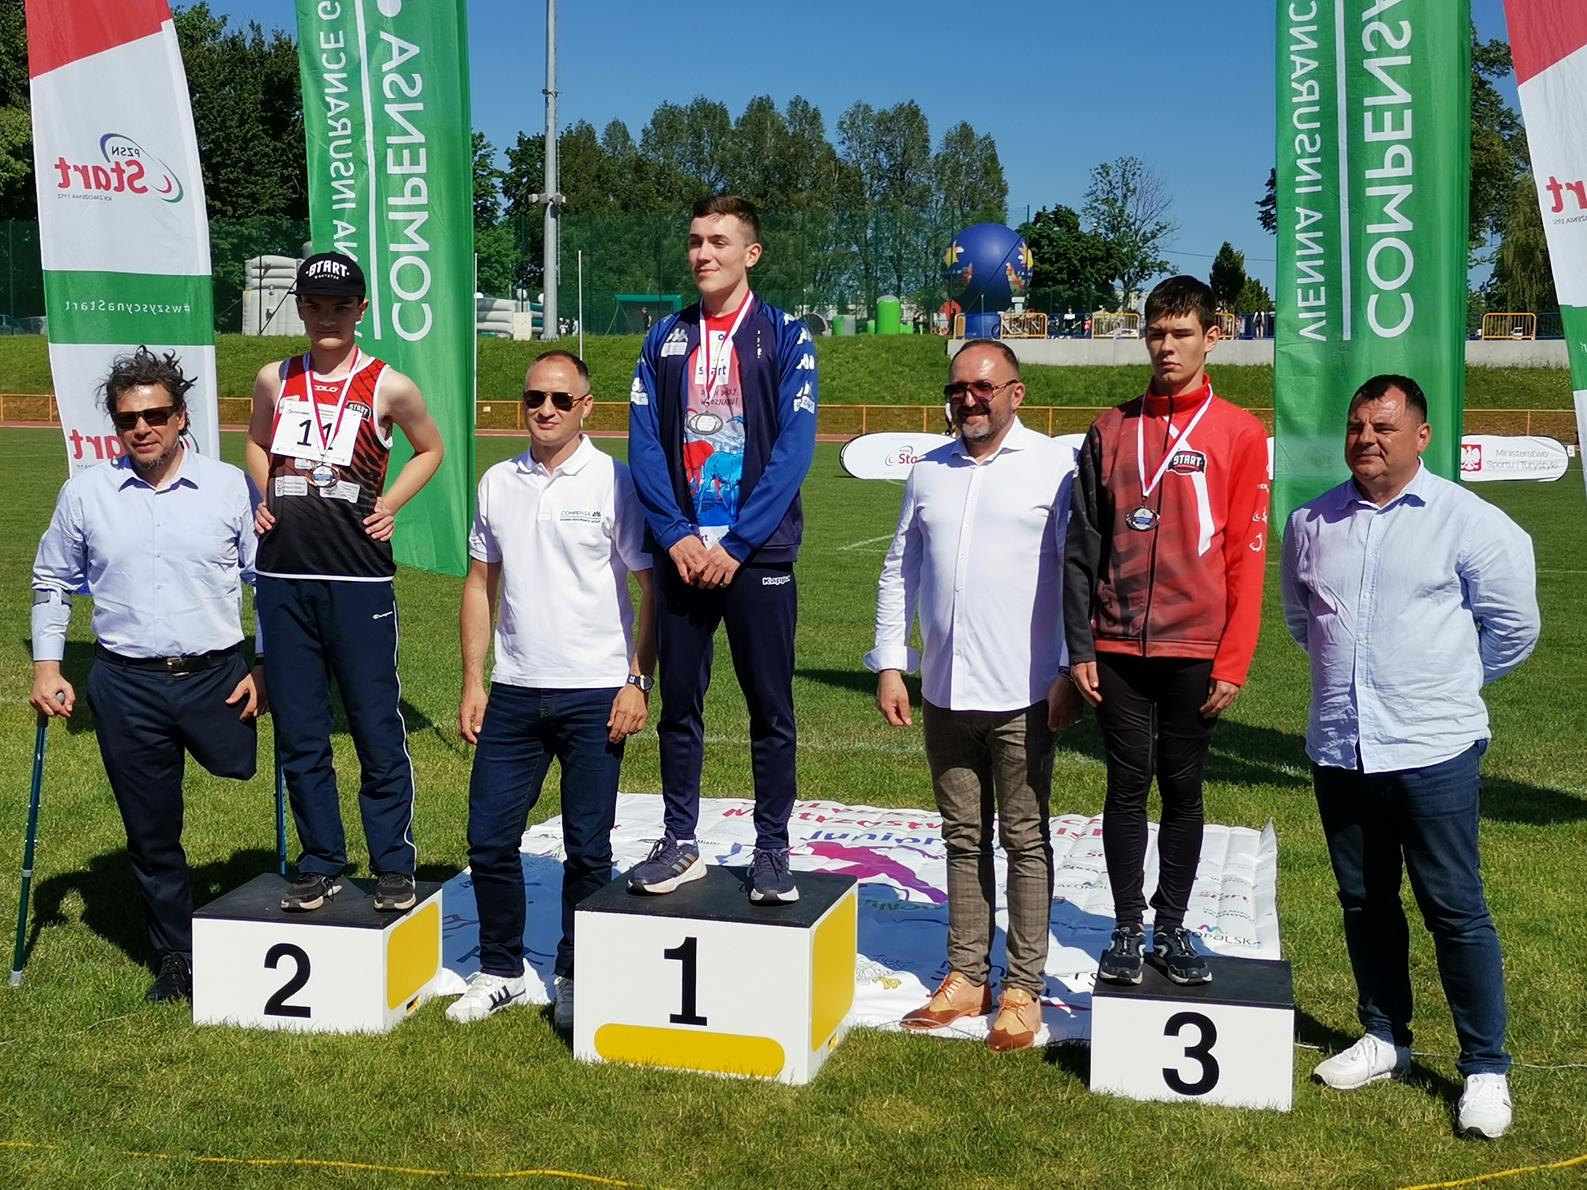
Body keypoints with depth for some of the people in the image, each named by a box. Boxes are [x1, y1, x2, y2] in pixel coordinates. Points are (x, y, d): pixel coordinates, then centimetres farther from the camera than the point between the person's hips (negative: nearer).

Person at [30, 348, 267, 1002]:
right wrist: (46, 667, 10)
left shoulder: (230, 486, -1)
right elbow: (52, 582, 16)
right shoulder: (84, 493, 4)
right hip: (126, 686, 2)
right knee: (150, 834, 10)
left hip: (218, 677, -1)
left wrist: (266, 669, -1)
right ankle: (177, 959, 27)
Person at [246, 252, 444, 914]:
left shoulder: (389, 387, -1)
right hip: (283, 577, 4)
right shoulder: (274, 381, 9)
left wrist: (389, 505, 3)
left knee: (377, 729, 1)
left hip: (359, 578, -3)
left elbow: (431, 448, 15)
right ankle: (321, 863, 21)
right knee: (298, 734, 8)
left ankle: (394, 865, 13)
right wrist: (266, 498, 9)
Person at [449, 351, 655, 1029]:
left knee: (587, 849, 4)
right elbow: (481, 583, 13)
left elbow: (654, 587, -5)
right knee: (489, 838, 7)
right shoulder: (498, 483, 8)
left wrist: (638, 681, -11)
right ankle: (500, 972, 25)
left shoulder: (614, 483, -5)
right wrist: (473, 681, 8)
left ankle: (575, 981, 21)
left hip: (594, 695, -4)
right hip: (513, 692, 4)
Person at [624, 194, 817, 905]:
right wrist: (676, 537, -9)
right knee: (678, 704, 8)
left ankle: (772, 850, 13)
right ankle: (679, 844, 19)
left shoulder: (784, 337, 0)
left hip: (758, 552, -3)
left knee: (771, 708, 3)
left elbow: (793, 448, -8)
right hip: (679, 552, 3)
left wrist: (735, 544, -14)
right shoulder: (665, 340, 10)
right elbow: (644, 444, 4)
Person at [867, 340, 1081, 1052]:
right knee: (964, 839, 13)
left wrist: (1071, 671, -10)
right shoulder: (928, 472, 11)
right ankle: (966, 978, 23)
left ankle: (1023, 989, 13)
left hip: (1023, 694, -5)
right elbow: (899, 571, 15)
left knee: (1024, 841, 4)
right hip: (945, 692, 5)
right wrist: (889, 664, 9)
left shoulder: (1055, 467, -4)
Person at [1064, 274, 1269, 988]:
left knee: (1183, 788, 8)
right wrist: (1080, 647, -1)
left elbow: (1246, 555, -3)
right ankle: (1127, 930, 17)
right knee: (1127, 787, 6)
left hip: (1196, 650, -1)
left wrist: (1233, 661, -7)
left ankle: (1171, 929, 21)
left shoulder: (1238, 433, 0)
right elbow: (1082, 546, 5)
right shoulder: (1112, 431, 6)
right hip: (1118, 648, 1)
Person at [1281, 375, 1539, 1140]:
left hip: (1433, 750, -4)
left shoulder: (1468, 521, -7)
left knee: (1455, 910, 0)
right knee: (1364, 903, 14)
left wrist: (1450, 680, 9)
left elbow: (1512, 625, 2)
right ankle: (1384, 1039, 30)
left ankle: (1485, 1068, 10)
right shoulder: (1312, 523, 7)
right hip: (1339, 749, 5)